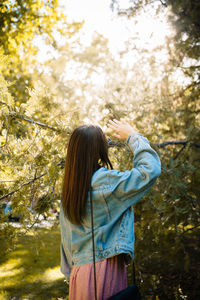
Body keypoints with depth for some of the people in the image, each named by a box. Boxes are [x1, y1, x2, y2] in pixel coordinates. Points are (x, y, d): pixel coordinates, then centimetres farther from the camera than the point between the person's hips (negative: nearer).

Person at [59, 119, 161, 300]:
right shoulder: (105, 180, -16)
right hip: (105, 267, -7)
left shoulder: (69, 191, 6)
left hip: (79, 272, 7)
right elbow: (151, 169, -16)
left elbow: (67, 237, 11)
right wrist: (132, 136, -3)